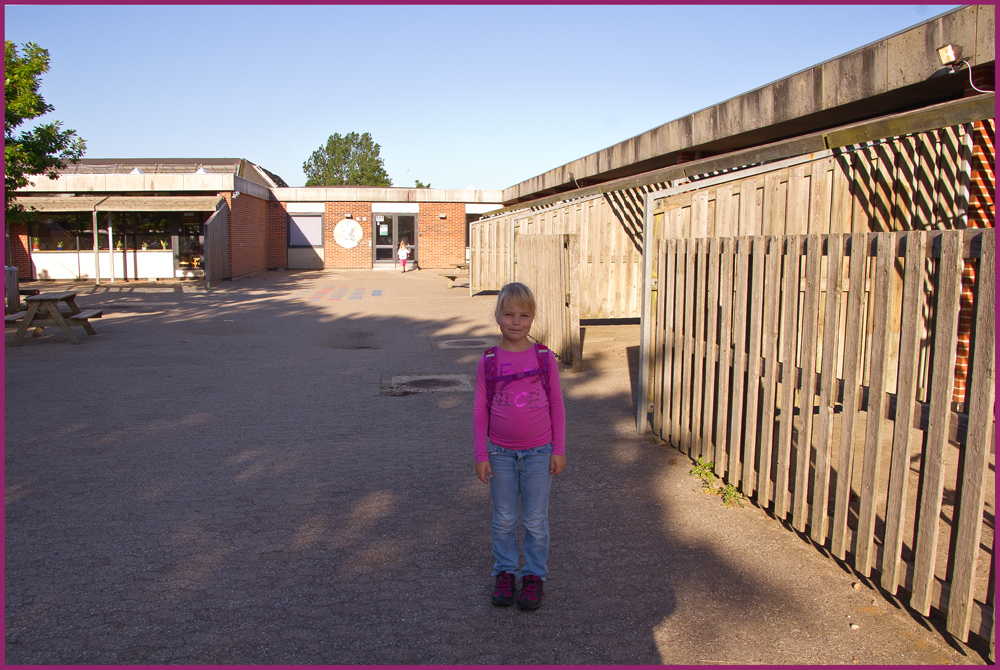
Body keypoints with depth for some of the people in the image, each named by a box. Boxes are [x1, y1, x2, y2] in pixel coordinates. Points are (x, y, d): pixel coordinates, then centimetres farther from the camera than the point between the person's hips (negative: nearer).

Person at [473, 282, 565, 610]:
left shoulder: (544, 357, -6)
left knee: (536, 521, 10)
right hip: (501, 453, 1)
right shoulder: (488, 361, -5)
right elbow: (480, 409, -1)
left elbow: (556, 406, 0)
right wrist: (481, 455, -3)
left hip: (538, 452, 0)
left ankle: (535, 575, 27)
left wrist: (559, 450, -1)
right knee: (504, 520, 13)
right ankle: (505, 573, 30)